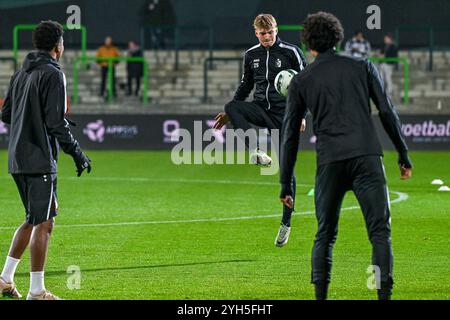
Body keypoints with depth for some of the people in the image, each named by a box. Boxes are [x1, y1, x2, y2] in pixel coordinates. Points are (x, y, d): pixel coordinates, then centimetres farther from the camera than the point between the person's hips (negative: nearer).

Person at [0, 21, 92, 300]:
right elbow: (56, 122, -18)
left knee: (33, 219, 19)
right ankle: (37, 292, -4)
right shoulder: (53, 74, -12)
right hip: (40, 160, -9)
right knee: (43, 223, -4)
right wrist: (77, 154, -10)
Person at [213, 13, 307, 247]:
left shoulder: (291, 52, -3)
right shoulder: (251, 55, 10)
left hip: (284, 114, -4)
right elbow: (246, 85, 22)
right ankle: (256, 153, -37)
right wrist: (228, 113, 18)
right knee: (232, 107, -28)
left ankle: (286, 224, 2)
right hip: (261, 109, 4)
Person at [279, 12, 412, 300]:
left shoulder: (301, 81, 12)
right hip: (367, 157, -1)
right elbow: (387, 112, 7)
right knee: (380, 231, -1)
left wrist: (286, 186, 16)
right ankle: (384, 294, -13)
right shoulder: (363, 67, 12)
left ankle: (320, 297, 5)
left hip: (330, 162, 1)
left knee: (325, 236, 12)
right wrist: (404, 155, 14)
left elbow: (290, 135, 12)